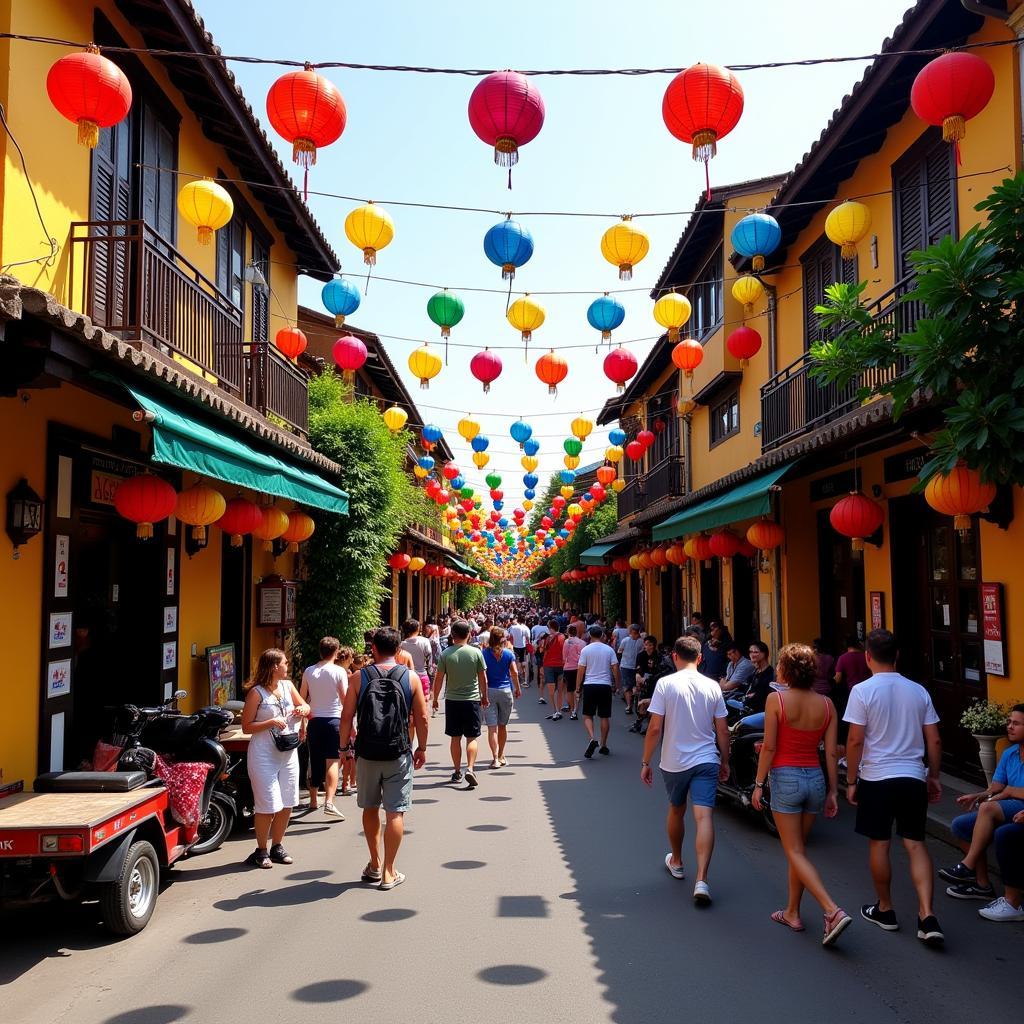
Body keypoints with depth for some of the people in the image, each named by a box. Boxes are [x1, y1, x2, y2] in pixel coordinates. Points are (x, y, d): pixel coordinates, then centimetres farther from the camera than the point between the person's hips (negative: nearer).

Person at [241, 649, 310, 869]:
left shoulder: (287, 685, 7)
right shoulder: (256, 692, -10)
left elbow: (306, 707, 20)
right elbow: (246, 727, -9)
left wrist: (303, 709, -3)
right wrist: (271, 722, -19)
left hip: (288, 753, 6)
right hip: (264, 755, -6)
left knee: (287, 804, 10)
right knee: (268, 806, -4)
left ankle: (277, 847, 25)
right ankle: (261, 851, 14)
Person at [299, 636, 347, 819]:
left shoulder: (309, 671, 4)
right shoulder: (339, 671, -6)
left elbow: (302, 699, 8)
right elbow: (345, 699, -7)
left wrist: (303, 722, 17)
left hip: (314, 721, 4)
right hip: (333, 720, -4)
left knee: (315, 762, 15)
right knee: (332, 762, -5)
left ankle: (313, 801, 26)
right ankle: (329, 802, -18)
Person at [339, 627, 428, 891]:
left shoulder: (360, 678, -3)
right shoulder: (411, 678, -3)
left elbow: (347, 716, -3)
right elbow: (422, 718, -2)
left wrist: (344, 745, 10)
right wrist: (422, 748, 9)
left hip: (367, 753, 1)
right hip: (399, 755, -1)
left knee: (370, 808, 18)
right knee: (395, 812, 4)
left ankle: (375, 865, 27)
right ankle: (388, 872, 7)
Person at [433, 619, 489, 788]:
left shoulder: (446, 654, -6)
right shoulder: (476, 652, -6)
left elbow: (439, 678, -2)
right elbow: (483, 678, 0)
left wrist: (435, 698, 10)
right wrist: (484, 697, 13)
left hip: (452, 700, 1)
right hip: (472, 699, -1)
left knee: (455, 738, 12)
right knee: (472, 737, 5)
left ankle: (457, 772, 20)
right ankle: (470, 769, -11)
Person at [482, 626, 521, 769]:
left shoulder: (484, 654, -3)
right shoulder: (508, 654, -1)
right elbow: (514, 673, -1)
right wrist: (517, 689, 12)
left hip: (489, 691, -1)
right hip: (505, 691, 2)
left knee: (492, 727, -2)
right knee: (502, 725, 15)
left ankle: (495, 758, -10)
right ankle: (501, 756, 24)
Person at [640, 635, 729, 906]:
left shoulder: (665, 683, -8)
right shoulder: (712, 686, 0)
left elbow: (655, 728, -10)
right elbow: (722, 731, 4)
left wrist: (645, 763, -1)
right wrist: (725, 762, 17)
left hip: (674, 762, 0)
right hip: (706, 760, 0)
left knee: (676, 811, 21)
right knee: (704, 816, -7)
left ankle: (676, 862, 41)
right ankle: (701, 879, -19)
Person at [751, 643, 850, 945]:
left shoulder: (776, 700, -12)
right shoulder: (826, 704, 1)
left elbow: (769, 747, -12)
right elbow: (831, 753, 2)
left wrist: (758, 784, -3)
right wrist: (833, 791, 10)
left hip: (785, 777, -5)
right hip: (815, 779, 5)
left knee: (795, 852, 1)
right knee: (798, 848, 18)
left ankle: (833, 911, -12)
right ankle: (792, 913, 26)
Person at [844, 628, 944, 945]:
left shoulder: (862, 691, -10)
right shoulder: (918, 691, 3)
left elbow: (855, 741, -11)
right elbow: (934, 741, 5)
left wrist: (851, 781, -2)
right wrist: (934, 777, 18)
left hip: (876, 777, -3)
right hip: (913, 777, 3)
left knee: (879, 844, 10)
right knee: (916, 844, 8)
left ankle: (885, 910, 23)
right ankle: (927, 916, -2)